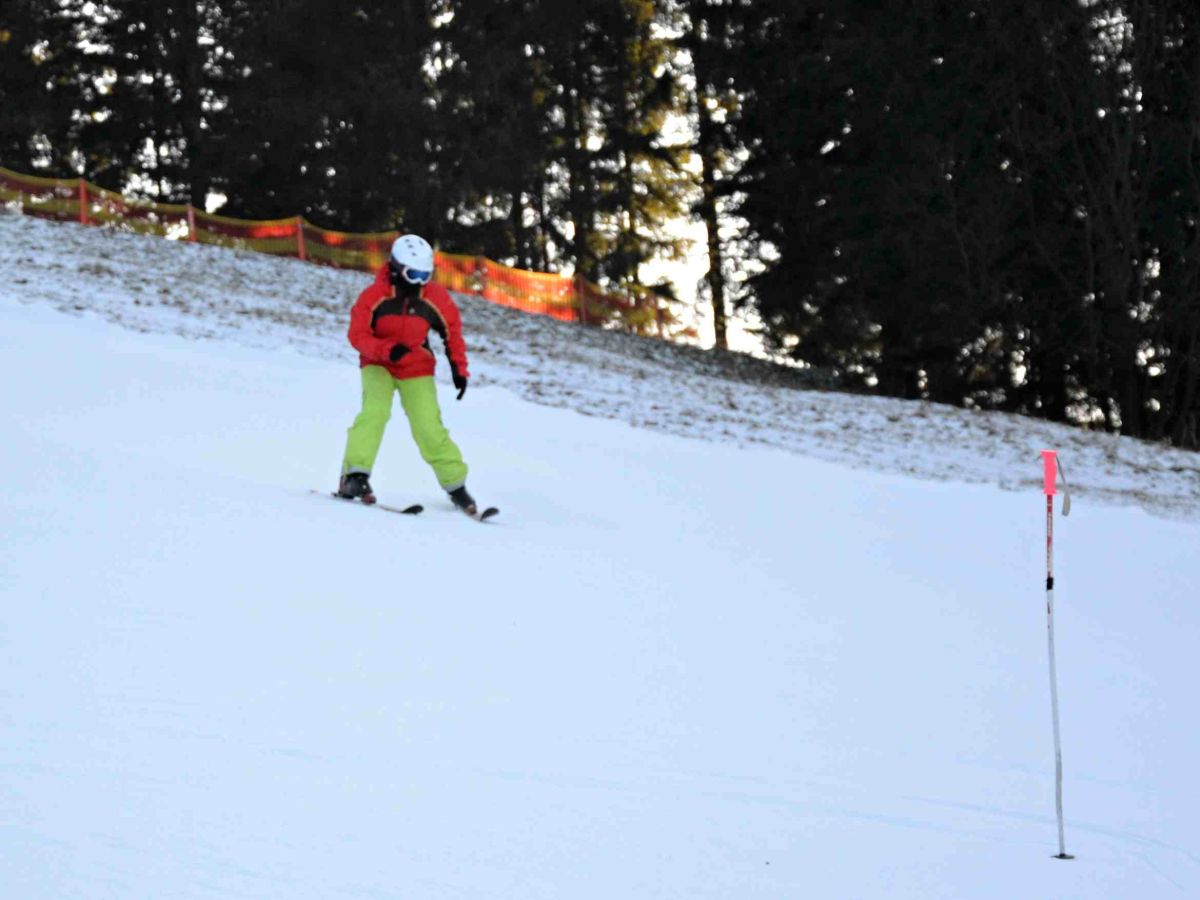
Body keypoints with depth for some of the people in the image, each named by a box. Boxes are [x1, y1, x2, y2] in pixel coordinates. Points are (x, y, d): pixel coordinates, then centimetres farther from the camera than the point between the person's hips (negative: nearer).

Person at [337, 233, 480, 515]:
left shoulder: (436, 298, -11)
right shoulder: (374, 296, -19)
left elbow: (452, 331, 4)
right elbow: (357, 335, -19)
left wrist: (459, 368, -2)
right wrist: (387, 349, -36)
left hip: (417, 369, 2)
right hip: (378, 365, -2)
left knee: (429, 427, -9)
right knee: (375, 410, -28)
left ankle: (455, 485, 4)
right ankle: (355, 474, -27)